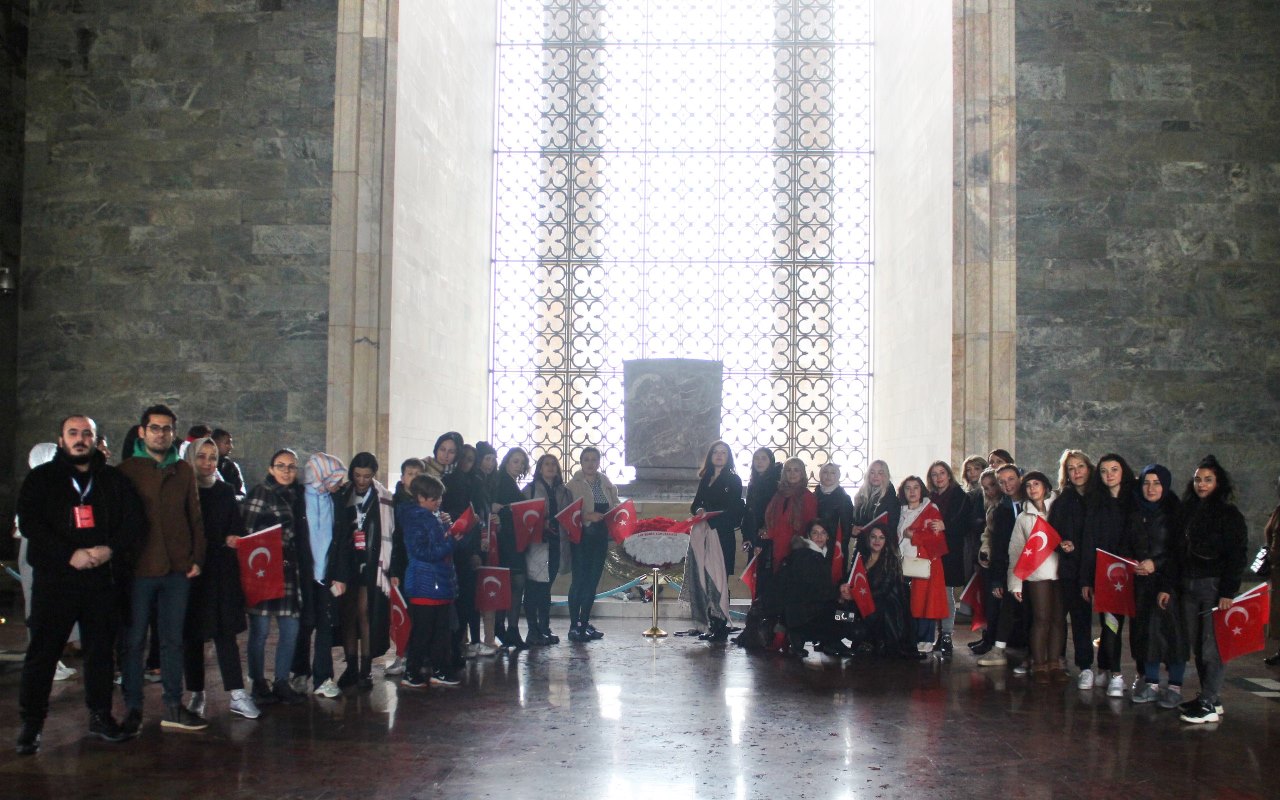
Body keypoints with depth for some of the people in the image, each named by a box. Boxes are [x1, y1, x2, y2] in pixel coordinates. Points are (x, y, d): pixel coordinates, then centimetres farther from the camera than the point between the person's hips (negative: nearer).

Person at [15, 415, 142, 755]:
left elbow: (134, 520, 5)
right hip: (53, 578, -2)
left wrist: (110, 550, -13)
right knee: (42, 651, 1)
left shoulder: (114, 480, 10)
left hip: (100, 578, 2)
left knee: (101, 649, 8)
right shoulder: (40, 478, 4)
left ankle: (100, 715, 20)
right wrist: (70, 555, -18)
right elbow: (30, 524, -7)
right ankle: (31, 724, 9)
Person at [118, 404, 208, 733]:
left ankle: (173, 707, 15)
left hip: (177, 570, 3)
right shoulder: (127, 470, 2)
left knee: (173, 640, 8)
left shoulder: (183, 471, 11)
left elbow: (195, 517, 13)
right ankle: (133, 709, 13)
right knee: (134, 641, 4)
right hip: (138, 569, -3)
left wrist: (197, 557, 5)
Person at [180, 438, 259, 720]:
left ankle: (237, 695, -3)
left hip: (222, 573, 2)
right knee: (192, 635, 4)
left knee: (226, 633, -1)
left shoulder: (225, 491, 11)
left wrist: (233, 539, -10)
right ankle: (196, 694, 15)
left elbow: (237, 527, 11)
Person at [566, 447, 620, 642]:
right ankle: (574, 625, -1)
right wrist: (587, 517, -23)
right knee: (579, 580, -7)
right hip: (581, 537, -5)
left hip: (600, 537, 5)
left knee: (593, 580, 8)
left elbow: (614, 508, 16)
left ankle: (585, 623, 17)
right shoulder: (573, 484, -3)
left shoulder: (607, 484, 12)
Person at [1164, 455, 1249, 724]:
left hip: (1214, 586, -6)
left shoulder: (1229, 515, -3)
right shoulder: (1187, 512, 14)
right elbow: (1176, 552, 14)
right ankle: (1210, 698, 16)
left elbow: (1237, 557, -8)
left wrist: (1228, 592, -14)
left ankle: (1210, 705, -5)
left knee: (1212, 646, -7)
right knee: (1197, 646, 8)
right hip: (1188, 587, 6)